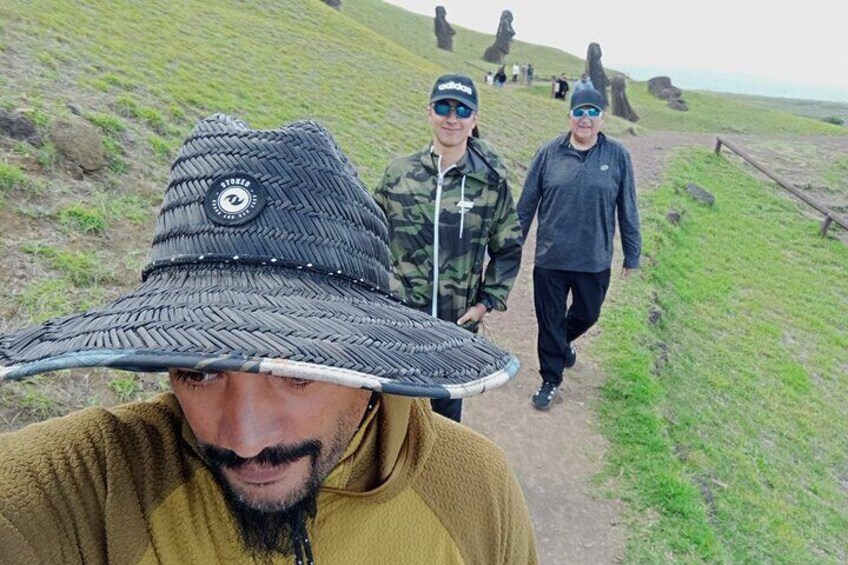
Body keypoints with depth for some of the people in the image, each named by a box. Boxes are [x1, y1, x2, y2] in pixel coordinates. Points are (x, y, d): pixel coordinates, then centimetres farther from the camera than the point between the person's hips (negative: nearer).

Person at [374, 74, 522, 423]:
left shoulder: (491, 182, -4)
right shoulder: (399, 172, -2)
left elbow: (508, 249, 4)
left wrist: (486, 302, -1)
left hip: (457, 322, 0)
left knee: (446, 408, 16)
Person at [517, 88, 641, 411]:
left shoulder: (617, 156, -1)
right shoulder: (549, 153, -2)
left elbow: (627, 211, 5)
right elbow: (526, 205, 4)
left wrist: (632, 255, 7)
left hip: (595, 261, 1)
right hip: (550, 259, -1)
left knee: (587, 314, 19)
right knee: (549, 322, 8)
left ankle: (564, 341, 53)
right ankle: (550, 381, 28)